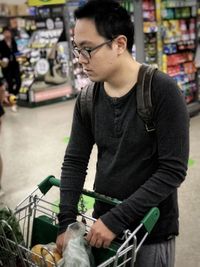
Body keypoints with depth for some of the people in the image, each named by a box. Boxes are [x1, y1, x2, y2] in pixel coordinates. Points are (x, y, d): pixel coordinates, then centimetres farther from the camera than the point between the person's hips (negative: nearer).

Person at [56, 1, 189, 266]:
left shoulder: (162, 91, -18)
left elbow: (173, 170, -20)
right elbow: (74, 161, -1)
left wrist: (117, 220, -21)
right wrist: (66, 222, -11)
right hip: (103, 222, 4)